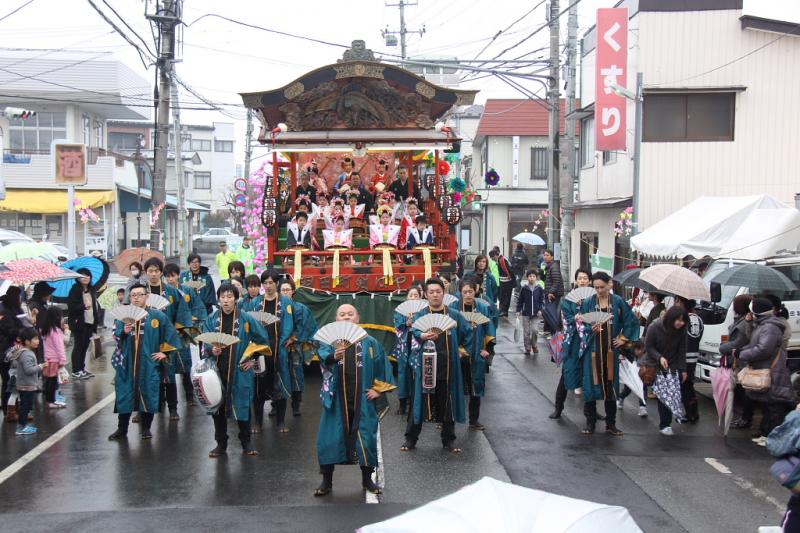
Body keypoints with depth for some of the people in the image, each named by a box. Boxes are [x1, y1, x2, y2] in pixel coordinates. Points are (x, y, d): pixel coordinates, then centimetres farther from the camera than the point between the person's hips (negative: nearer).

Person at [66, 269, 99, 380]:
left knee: (85, 345, 11)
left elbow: (95, 304, 20)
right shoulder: (75, 290, -7)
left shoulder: (91, 290, 13)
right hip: (79, 322, -6)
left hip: (90, 322, 6)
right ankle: (76, 371, 4)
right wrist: (84, 306, -27)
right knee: (78, 345, -2)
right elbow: (71, 306, -14)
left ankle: (82, 368, 20)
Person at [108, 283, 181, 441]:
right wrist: (123, 332, -19)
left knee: (148, 395, 3)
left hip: (148, 364, -1)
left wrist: (165, 352, 2)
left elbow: (171, 335, 6)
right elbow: (115, 337, 1)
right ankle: (122, 429, 15)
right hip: (126, 363, 1)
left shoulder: (157, 315, 1)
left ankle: (146, 429, 17)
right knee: (124, 395, 4)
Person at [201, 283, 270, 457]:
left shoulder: (246, 319, -4)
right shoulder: (211, 319, -1)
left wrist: (252, 359, 3)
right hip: (217, 370, 2)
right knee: (217, 407, 6)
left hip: (239, 371, -1)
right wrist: (211, 350, -18)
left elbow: (262, 340, 6)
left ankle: (246, 443, 21)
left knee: (242, 406, 5)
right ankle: (221, 444, 20)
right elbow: (204, 344, 3)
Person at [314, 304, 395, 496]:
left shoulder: (369, 342, 5)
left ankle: (367, 479, 20)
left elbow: (382, 366, 11)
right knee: (331, 438, 0)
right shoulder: (329, 340, 1)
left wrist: (379, 389, 3)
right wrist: (333, 357, -40)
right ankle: (326, 481, 12)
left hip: (362, 399, 1)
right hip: (337, 399, 0)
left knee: (365, 437, 4)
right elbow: (323, 357, -19)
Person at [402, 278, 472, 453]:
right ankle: (410, 439, 14)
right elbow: (416, 331, -21)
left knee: (447, 404, 9)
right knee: (420, 401, 3)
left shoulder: (454, 316, 4)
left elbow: (468, 333, 16)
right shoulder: (420, 316, -1)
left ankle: (449, 440, 22)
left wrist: (463, 348, 10)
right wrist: (423, 336, -42)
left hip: (448, 367, 1)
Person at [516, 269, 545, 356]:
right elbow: (520, 300, 5)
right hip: (525, 313, 0)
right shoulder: (524, 288, 0)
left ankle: (534, 345, 15)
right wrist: (518, 310, 0)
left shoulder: (539, 289, 1)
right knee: (526, 331, 3)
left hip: (535, 314, 0)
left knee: (534, 330, -8)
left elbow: (542, 300, 5)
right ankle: (528, 348, 13)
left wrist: (540, 310, -7)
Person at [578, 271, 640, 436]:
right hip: (593, 350, 0)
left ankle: (611, 424, 18)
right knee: (591, 384, -1)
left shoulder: (618, 302, 1)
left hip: (611, 350, 1)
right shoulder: (588, 302, 0)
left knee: (610, 385, 7)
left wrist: (623, 338, 4)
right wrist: (591, 328, -17)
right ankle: (590, 422, 10)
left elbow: (632, 321, 8)